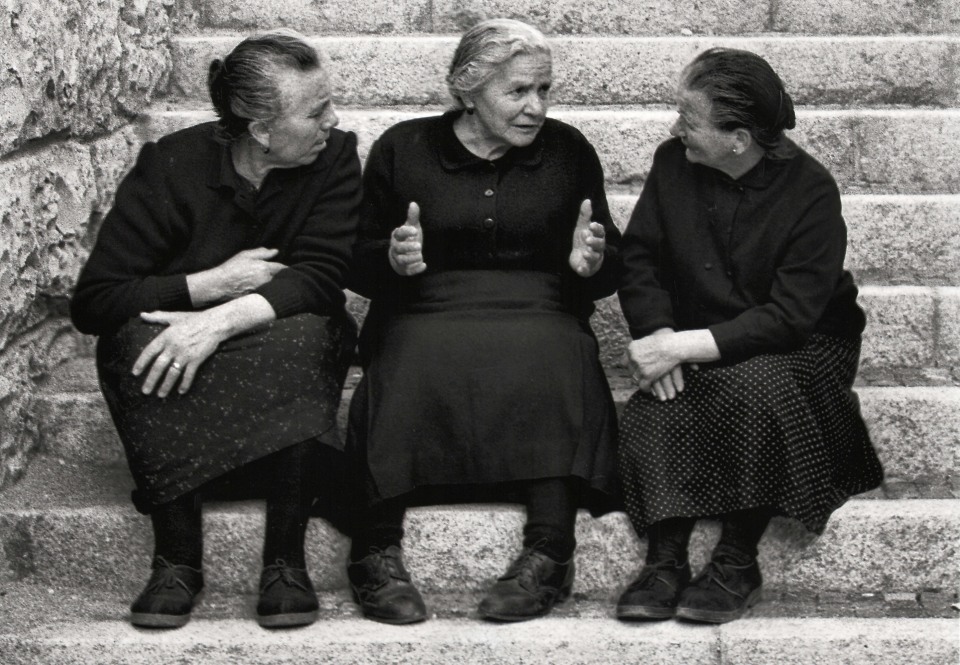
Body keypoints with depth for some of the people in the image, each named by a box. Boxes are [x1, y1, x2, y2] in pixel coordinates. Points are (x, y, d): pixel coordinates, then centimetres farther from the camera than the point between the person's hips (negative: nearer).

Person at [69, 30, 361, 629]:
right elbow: (91, 301, -16)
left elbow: (320, 277, -20)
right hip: (180, 361, 0)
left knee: (305, 334, -33)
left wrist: (222, 320, -36)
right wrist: (215, 282, -22)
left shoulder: (336, 156, -8)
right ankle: (177, 557, -27)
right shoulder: (172, 164, -13)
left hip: (281, 357, 0)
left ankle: (286, 559, -28)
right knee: (139, 339, -32)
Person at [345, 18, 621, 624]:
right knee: (413, 366, -34)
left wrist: (591, 263, -8)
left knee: (552, 359, -34)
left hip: (540, 317, 1)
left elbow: (610, 273, 17)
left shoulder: (568, 151, 12)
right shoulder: (403, 148, 9)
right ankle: (377, 550, -28)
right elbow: (359, 267, 12)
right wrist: (393, 261, -11)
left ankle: (549, 553, -33)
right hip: (426, 318, 0)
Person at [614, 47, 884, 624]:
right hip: (698, 348, 4)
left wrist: (684, 345, -28)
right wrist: (657, 334, -19)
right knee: (651, 412, -28)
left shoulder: (810, 191, -17)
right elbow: (639, 257, 1)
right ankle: (665, 563, -23)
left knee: (752, 387, -36)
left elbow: (789, 315, -22)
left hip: (800, 344, -3)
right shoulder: (673, 164, -3)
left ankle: (738, 565, -24)